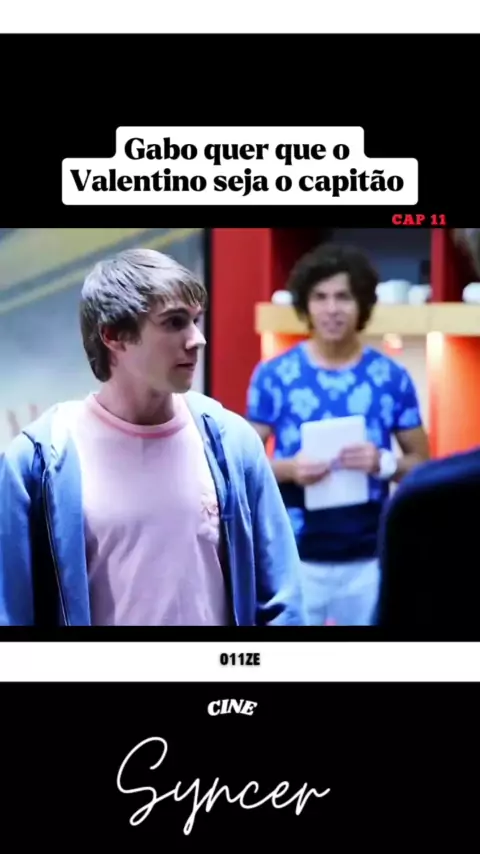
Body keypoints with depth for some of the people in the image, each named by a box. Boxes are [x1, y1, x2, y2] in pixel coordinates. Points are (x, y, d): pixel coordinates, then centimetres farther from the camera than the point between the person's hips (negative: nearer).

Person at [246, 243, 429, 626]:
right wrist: (288, 469, -19)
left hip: (368, 559, 1)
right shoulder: (273, 376, -1)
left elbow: (422, 462, 6)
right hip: (295, 558, -1)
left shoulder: (393, 377, 1)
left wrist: (386, 463, -15)